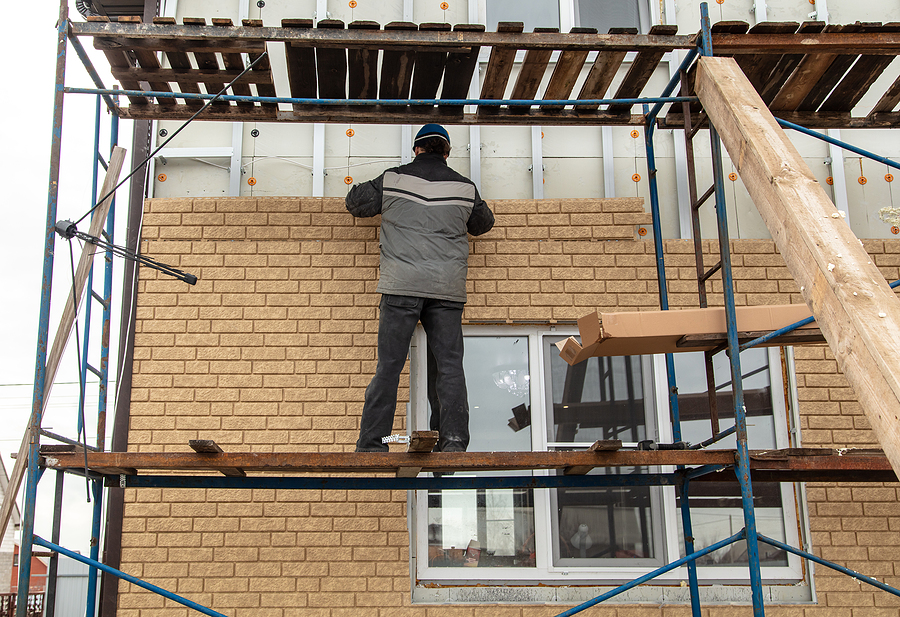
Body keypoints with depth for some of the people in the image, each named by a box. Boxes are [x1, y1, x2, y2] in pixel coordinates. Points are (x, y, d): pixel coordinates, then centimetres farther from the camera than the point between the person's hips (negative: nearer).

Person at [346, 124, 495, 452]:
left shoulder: (392, 179, 7)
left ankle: (371, 444, -1)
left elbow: (355, 202, 19)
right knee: (449, 366, 3)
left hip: (401, 286, -1)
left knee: (388, 366, 0)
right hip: (448, 289, 1)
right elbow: (484, 223, 29)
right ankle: (453, 441, -4)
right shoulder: (465, 187, 12)